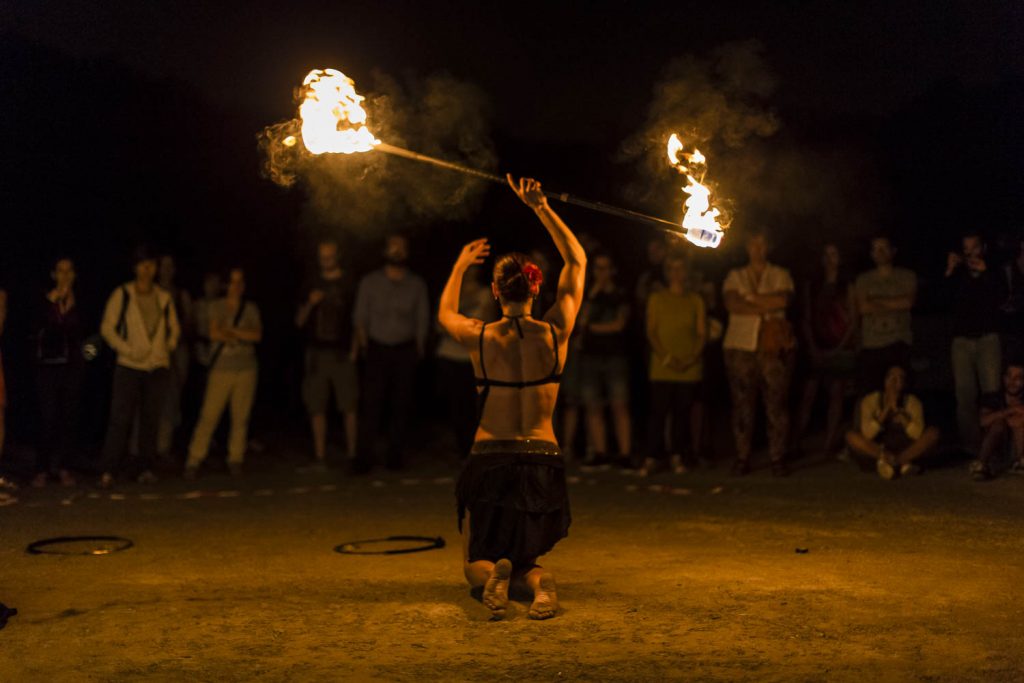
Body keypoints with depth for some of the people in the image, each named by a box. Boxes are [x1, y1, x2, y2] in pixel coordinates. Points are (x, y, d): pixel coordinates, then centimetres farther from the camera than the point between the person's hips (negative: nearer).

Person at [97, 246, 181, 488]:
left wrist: (168, 346, 4)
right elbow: (107, 327, -1)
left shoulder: (164, 298, 10)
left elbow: (174, 327, 21)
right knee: (120, 418, -8)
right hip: (129, 367, -3)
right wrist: (127, 350, -11)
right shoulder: (122, 294, 0)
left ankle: (145, 468, 14)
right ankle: (107, 471, -5)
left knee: (151, 419, 5)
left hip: (158, 366, 3)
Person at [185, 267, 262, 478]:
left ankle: (235, 459, 11)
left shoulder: (251, 308, 9)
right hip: (221, 368, -2)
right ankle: (194, 460, -1)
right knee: (209, 415, -6)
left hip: (246, 368, 2)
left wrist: (231, 331, -9)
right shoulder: (218, 306, 4)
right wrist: (243, 337, -8)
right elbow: (214, 334, -8)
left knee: (241, 417, 1)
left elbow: (257, 335, -4)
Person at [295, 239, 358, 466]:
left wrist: (354, 350, -4)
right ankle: (319, 455, 6)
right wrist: (309, 304, -7)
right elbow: (299, 321, 13)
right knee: (316, 408, 1)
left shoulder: (349, 283, 5)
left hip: (342, 353, -3)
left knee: (349, 406, -6)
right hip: (317, 352, 3)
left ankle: (352, 453, -1)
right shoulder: (313, 285, 14)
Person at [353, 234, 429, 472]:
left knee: (401, 405, 1)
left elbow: (423, 319, 10)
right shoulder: (370, 282, 5)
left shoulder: (417, 284, 7)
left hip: (406, 351, 1)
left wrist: (419, 348, 5)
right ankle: (363, 459, -6)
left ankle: (395, 457, 9)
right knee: (371, 404, -8)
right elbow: (360, 317, 8)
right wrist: (364, 346, 1)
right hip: (377, 349, -1)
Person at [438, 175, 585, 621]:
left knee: (475, 562, 19)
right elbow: (577, 261, 9)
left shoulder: (480, 338, -7)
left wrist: (460, 266, 32)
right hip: (544, 464, 1)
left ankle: (493, 576, -19)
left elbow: (445, 314, 19)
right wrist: (541, 208, 10)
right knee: (525, 558, 22)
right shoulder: (555, 334, -6)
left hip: (489, 462, -1)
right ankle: (535, 579, -16)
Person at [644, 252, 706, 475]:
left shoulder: (695, 300, 12)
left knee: (682, 412, 1)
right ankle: (651, 458, -5)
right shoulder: (657, 298, 10)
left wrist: (692, 358, -7)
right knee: (658, 411, -7)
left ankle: (678, 457, 8)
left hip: (690, 367, 1)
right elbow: (651, 331, 5)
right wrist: (665, 357, -9)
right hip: (662, 367, -1)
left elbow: (702, 333, 8)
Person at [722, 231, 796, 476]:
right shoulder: (735, 276, 14)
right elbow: (731, 304, -5)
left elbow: (783, 300, -7)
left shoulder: (780, 275, 12)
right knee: (742, 405, 0)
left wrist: (751, 299, -3)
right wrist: (766, 306, -8)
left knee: (777, 404, -4)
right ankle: (742, 458, 5)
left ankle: (778, 459, 1)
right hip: (740, 347, 1)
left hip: (774, 348, -1)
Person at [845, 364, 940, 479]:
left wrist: (897, 410, -26)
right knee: (851, 436, -26)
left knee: (933, 433, -23)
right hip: (879, 447, -1)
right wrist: (887, 409, -26)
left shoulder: (912, 402, -7)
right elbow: (867, 434, -21)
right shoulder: (870, 400, -9)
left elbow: (918, 434, -22)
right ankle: (903, 462, -30)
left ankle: (887, 461, -29)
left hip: (906, 450, 1)